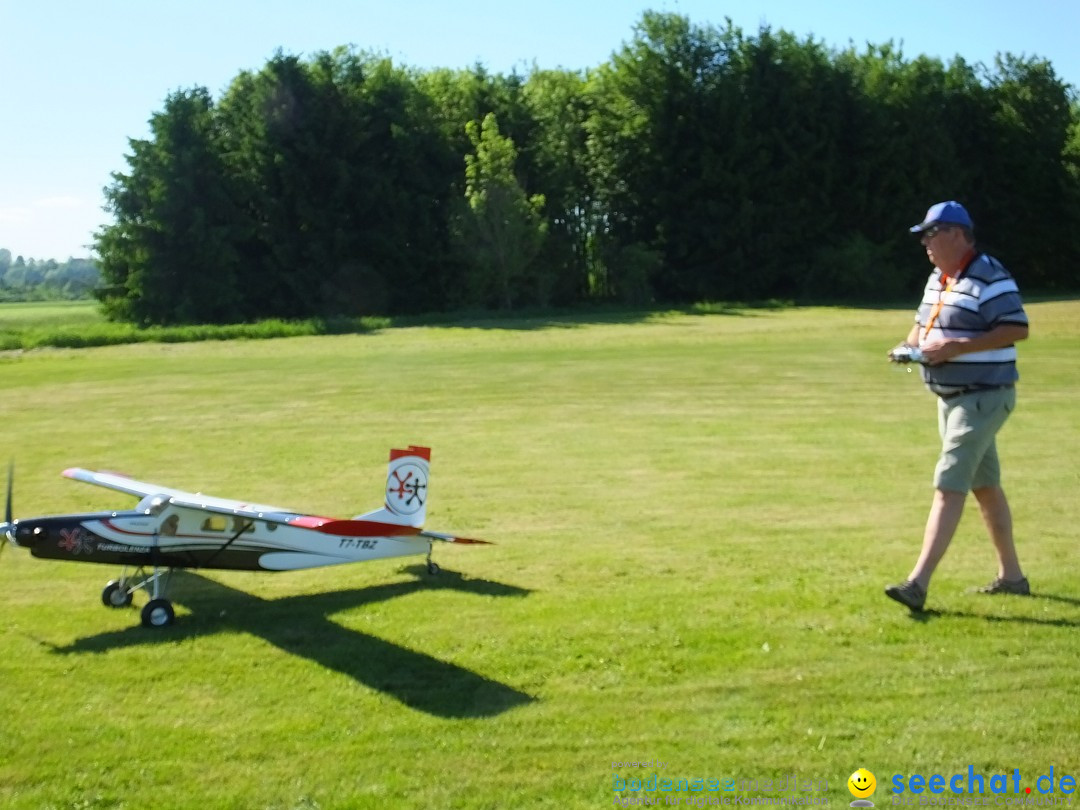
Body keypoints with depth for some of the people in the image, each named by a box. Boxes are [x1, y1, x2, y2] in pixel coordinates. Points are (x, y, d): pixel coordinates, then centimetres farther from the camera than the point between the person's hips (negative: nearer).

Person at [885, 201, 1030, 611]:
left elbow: (1017, 328, -23)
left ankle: (918, 584, -17)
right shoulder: (938, 278, 13)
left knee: (948, 486, -14)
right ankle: (1011, 575, 29)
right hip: (950, 397, 10)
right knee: (984, 485, 17)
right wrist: (910, 344, 0)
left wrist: (957, 348, -27)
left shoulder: (989, 277, -16)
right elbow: (923, 324, 23)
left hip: (983, 397, -10)